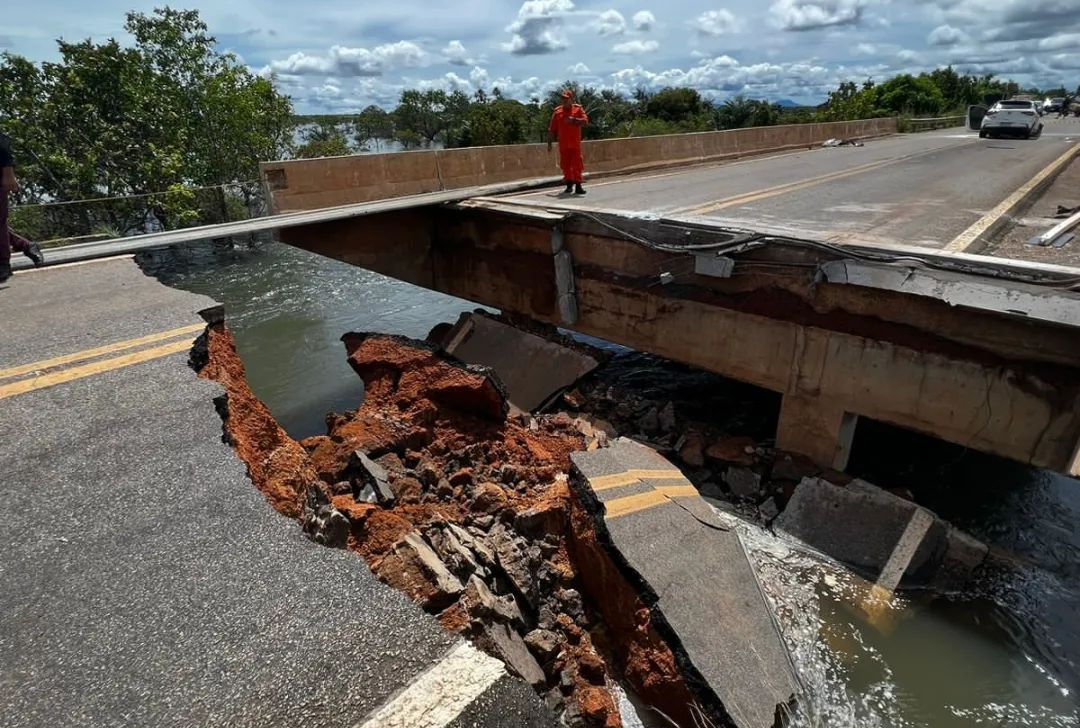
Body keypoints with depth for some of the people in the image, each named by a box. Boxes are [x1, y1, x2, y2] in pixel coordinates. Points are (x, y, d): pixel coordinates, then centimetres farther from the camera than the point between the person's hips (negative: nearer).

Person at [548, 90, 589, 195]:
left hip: (575, 144, -2)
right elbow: (552, 130, 9)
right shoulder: (557, 112, 9)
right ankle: (569, 185, 20)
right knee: (565, 166, 7)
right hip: (563, 144, 2)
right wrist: (549, 143, 5)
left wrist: (573, 120, -21)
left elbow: (585, 122, -9)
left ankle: (578, 186, -7)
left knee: (577, 165, -7)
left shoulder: (578, 109, 4)